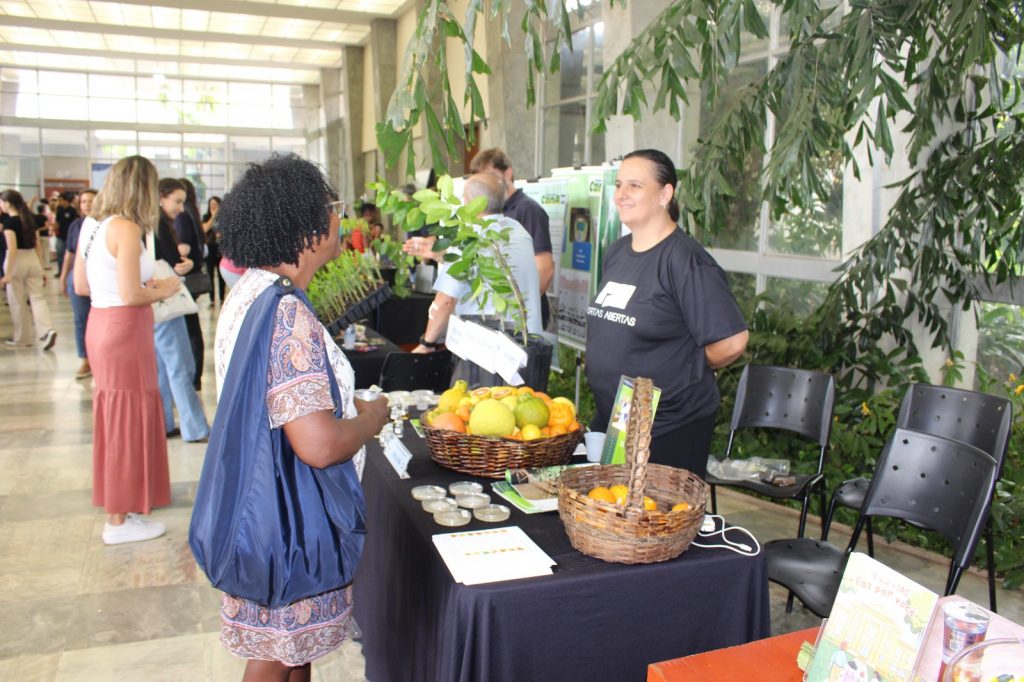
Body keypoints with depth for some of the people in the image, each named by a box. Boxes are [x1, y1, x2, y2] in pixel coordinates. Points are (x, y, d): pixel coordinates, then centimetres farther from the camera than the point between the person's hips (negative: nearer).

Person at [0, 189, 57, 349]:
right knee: (37, 297, 3)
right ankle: (47, 330, -16)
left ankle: (22, 339, 15)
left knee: (17, 301, 6)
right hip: (33, 259, 6)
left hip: (17, 261, -6)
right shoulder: (29, 219, 10)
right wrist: (41, 269, 17)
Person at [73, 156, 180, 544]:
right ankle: (119, 521, 11)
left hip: (101, 325, 9)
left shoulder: (92, 225, 9)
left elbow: (81, 287, 13)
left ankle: (118, 504, 31)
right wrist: (162, 290, -4)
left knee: (114, 419, 17)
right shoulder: (126, 228, -17)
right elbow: (130, 296, -21)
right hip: (124, 331, -9)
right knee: (128, 422, 1)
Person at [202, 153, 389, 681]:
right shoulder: (288, 314, -28)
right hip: (287, 519, -9)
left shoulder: (252, 290, 4)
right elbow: (319, 445, -33)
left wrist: (351, 403, 10)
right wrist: (372, 418, -14)